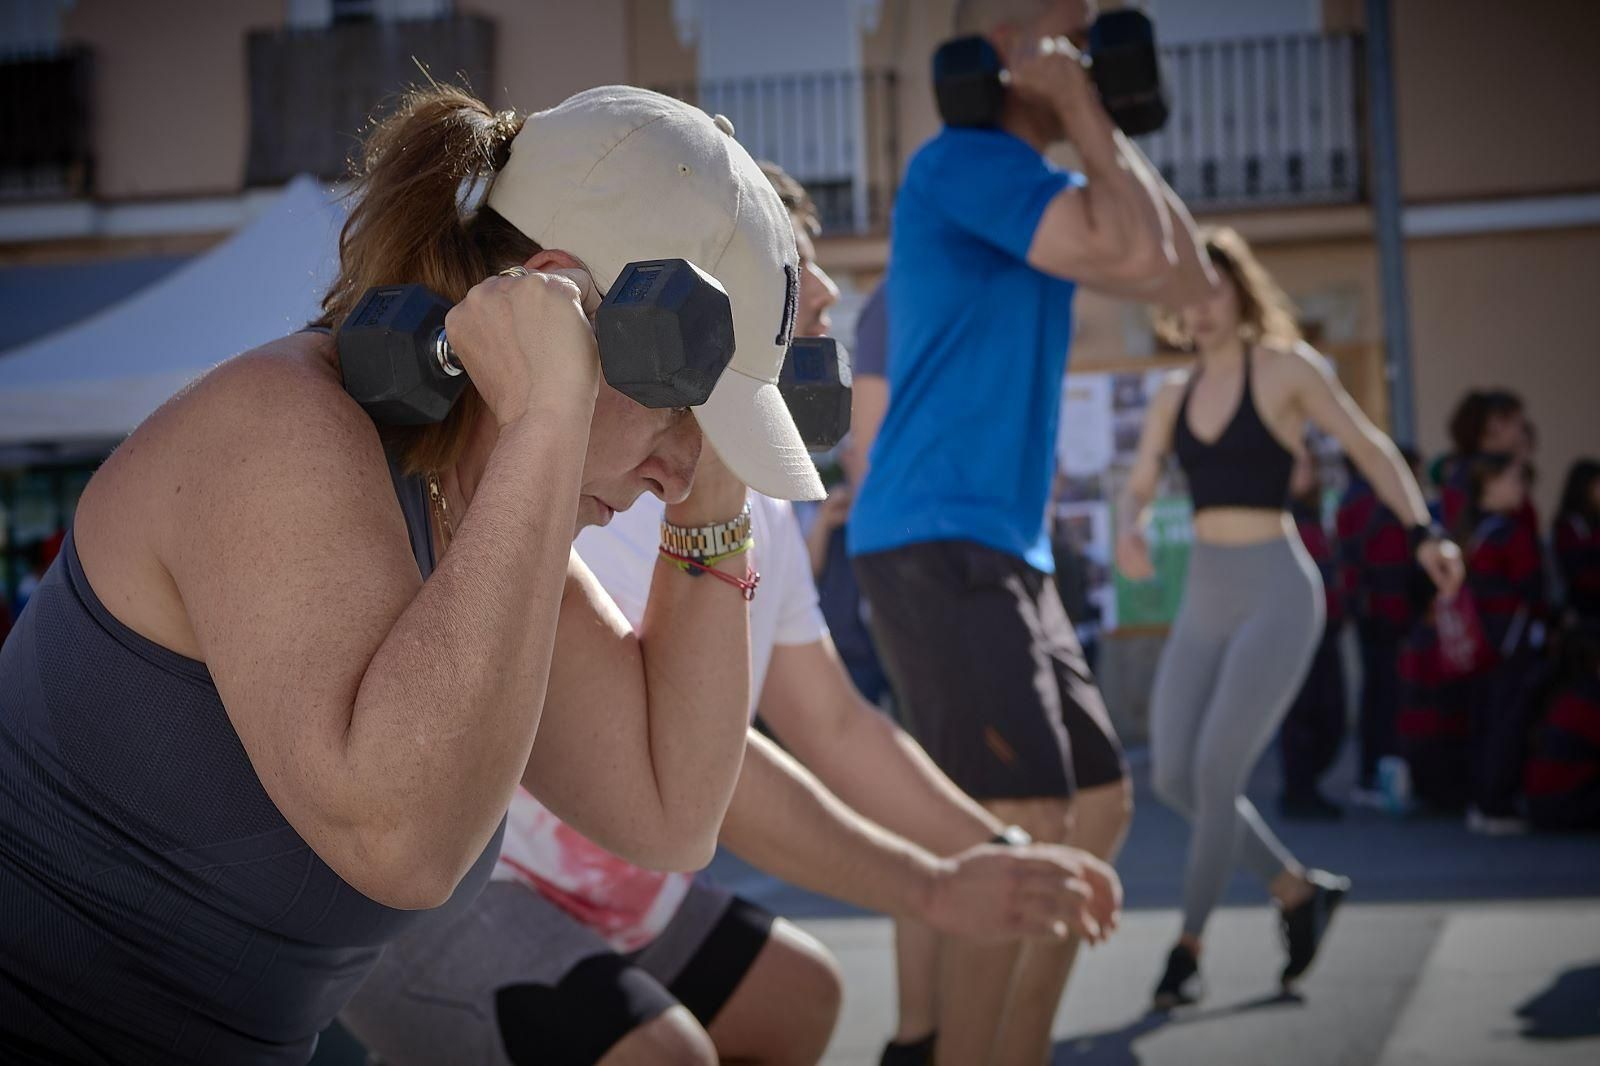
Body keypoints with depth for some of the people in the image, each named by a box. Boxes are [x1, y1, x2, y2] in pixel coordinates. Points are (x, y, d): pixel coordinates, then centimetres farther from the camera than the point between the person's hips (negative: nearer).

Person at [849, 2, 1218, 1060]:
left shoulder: (1036, 187, 19)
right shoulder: (964, 159, -10)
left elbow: (1189, 277, 14)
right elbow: (1131, 253, -22)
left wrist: (1105, 130, 10)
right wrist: (1085, 113, -8)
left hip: (1008, 552, 10)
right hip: (936, 542, -10)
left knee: (1100, 810, 12)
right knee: (1023, 823, -19)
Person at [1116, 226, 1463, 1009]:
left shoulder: (1285, 367, -3)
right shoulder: (1174, 393, 11)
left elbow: (1371, 450, -3)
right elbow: (1137, 489, 14)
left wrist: (1424, 532, -17)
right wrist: (1128, 532, -10)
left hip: (1276, 592, -6)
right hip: (1205, 598, 6)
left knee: (1217, 769, -14)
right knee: (1173, 777, 1)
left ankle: (1188, 946, 0)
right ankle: (1299, 891, 20)